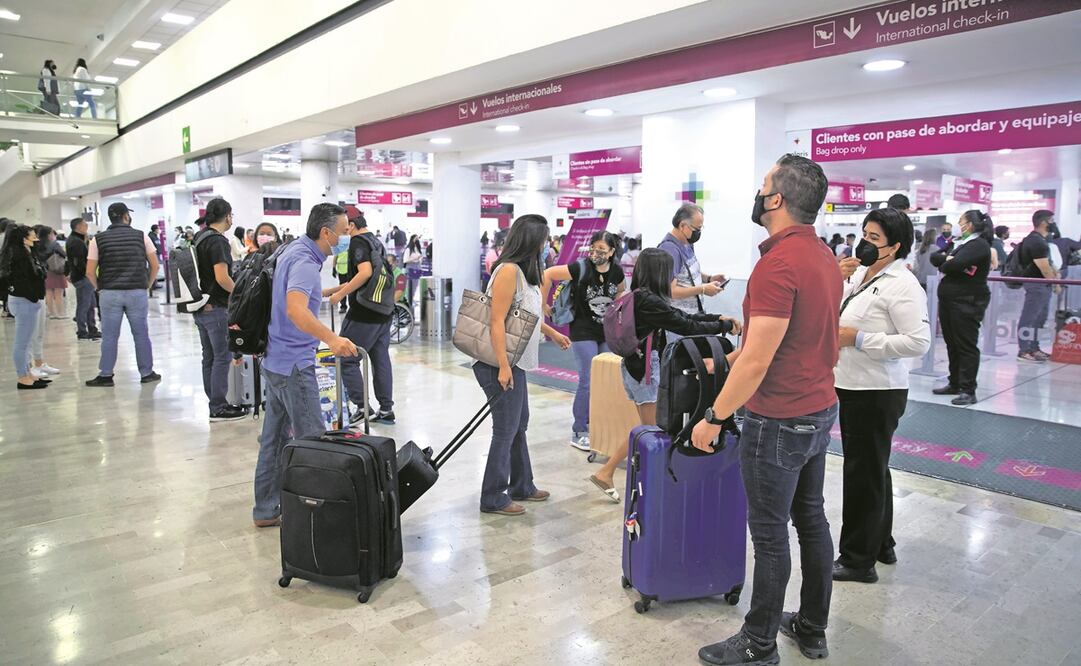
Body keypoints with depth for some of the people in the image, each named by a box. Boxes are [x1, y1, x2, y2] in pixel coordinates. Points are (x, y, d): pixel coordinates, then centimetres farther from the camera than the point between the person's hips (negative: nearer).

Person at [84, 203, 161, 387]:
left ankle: (105, 375, 11)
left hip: (110, 293, 0)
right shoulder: (141, 236, 2)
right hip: (137, 292, 0)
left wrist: (99, 288, 13)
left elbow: (90, 272, -1)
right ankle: (146, 373, 13)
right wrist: (147, 285, 13)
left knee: (109, 336, 6)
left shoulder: (98, 239, 2)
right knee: (141, 334, 7)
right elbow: (155, 265, 3)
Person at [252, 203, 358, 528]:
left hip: (277, 361, 10)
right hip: (294, 365, -10)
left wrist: (329, 291, 30)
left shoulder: (294, 251, 12)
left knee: (275, 438, 14)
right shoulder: (304, 262, -20)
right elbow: (295, 309, -39)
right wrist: (331, 338, -48)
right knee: (312, 441, -3)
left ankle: (267, 510, 23)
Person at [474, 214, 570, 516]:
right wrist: (503, 366, -25)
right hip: (502, 363, -10)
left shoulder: (523, 270, 12)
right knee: (506, 431, -2)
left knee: (519, 426, 18)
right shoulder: (509, 270, -18)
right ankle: (493, 499, 10)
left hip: (515, 362, 10)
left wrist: (553, 333, 33)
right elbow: (497, 321, -22)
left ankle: (521, 486, 32)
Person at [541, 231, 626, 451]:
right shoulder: (581, 268, -17)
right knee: (588, 381, -7)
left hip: (607, 332, 5)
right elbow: (548, 275, -14)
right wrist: (544, 304, -9)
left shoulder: (617, 273, -2)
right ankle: (578, 432, 6)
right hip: (583, 332, -5)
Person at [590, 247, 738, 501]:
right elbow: (685, 326, -18)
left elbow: (682, 315, 12)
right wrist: (723, 327, -7)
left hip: (637, 368, 10)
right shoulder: (648, 301, -21)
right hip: (646, 369, -10)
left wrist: (718, 318, 7)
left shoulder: (641, 297, 9)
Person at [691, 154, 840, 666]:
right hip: (819, 411, 9)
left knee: (770, 534, 3)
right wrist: (727, 361, 21)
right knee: (811, 519, 19)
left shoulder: (778, 264, -23)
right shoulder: (824, 257, 7)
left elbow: (757, 361, -24)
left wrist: (715, 418, -15)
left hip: (778, 422, -9)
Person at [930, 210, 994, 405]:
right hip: (948, 299, 9)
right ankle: (955, 383, 23)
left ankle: (968, 390, -3)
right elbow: (934, 257, 9)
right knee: (952, 343, 13)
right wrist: (946, 259, -10)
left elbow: (955, 264, -23)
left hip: (967, 302, -9)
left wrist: (943, 265, -3)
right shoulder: (959, 243, 17)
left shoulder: (979, 245, -10)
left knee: (966, 346, -6)